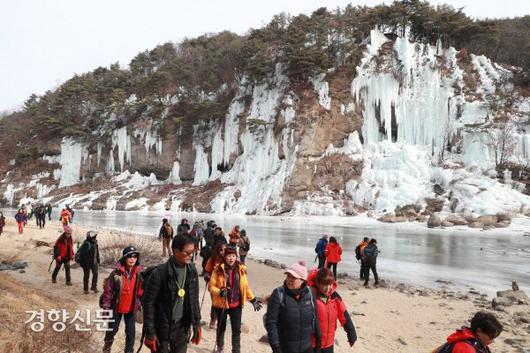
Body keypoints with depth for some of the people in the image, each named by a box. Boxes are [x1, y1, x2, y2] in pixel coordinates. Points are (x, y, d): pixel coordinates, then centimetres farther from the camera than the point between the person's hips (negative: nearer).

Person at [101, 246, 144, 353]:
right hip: (116, 308, -1)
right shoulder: (116, 273, -17)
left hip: (131, 309, 1)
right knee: (112, 329, 17)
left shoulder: (140, 273, -10)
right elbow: (107, 291, -10)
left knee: (131, 332, 9)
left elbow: (143, 291, -1)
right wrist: (105, 308, -8)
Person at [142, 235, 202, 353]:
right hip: (162, 327, -4)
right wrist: (150, 333, -12)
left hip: (182, 327, 5)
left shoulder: (192, 271, 0)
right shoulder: (160, 273, -17)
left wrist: (196, 324, 8)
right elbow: (149, 303, -13)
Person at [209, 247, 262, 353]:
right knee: (221, 327, 19)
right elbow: (211, 286, -10)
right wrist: (220, 292, -28)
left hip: (236, 305, 1)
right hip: (221, 304, -1)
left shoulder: (241, 269, -4)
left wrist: (253, 299, 5)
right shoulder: (218, 269, -14)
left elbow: (245, 286, 6)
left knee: (237, 330, 4)